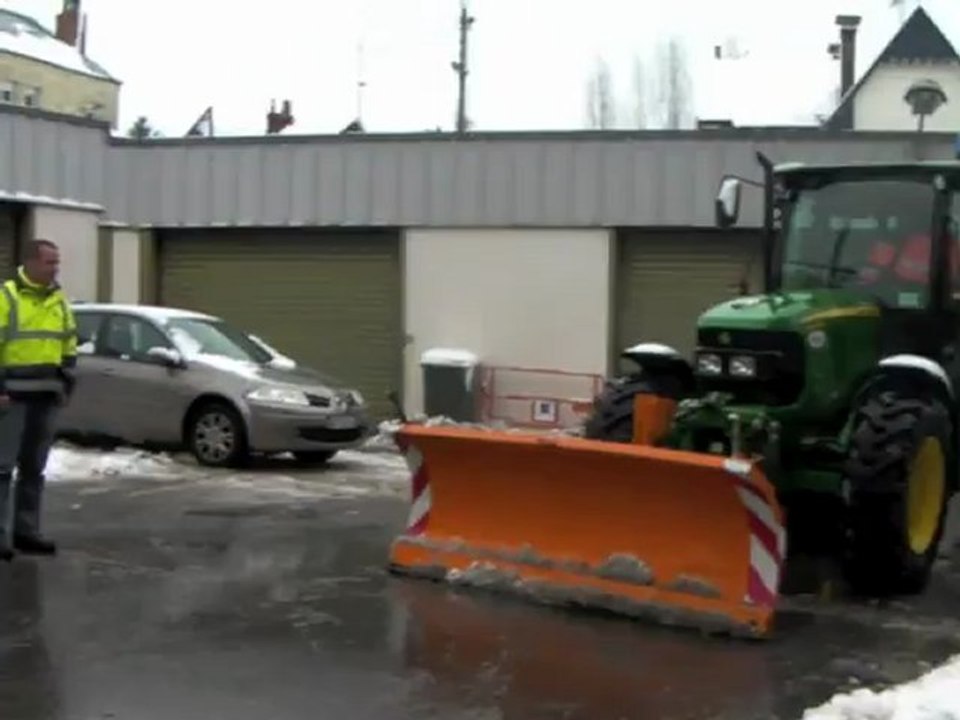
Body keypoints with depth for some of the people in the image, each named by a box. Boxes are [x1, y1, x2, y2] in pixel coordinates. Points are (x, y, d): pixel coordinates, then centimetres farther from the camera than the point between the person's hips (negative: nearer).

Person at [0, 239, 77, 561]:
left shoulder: (60, 300, 13)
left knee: (34, 466, 11)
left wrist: (66, 384, 11)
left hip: (46, 395, 6)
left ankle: (26, 530, 18)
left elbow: (69, 347, 19)